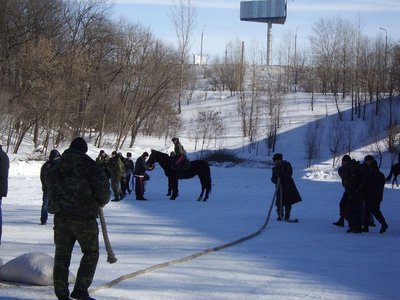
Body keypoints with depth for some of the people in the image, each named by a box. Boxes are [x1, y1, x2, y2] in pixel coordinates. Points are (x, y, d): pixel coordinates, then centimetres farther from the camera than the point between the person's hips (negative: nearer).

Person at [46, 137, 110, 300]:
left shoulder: (56, 166, 11)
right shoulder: (87, 164, -7)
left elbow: (50, 188, 17)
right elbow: (102, 185, -12)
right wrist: (102, 201, 8)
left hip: (60, 216, 5)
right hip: (83, 216, -5)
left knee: (62, 254, 11)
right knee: (91, 252, 7)